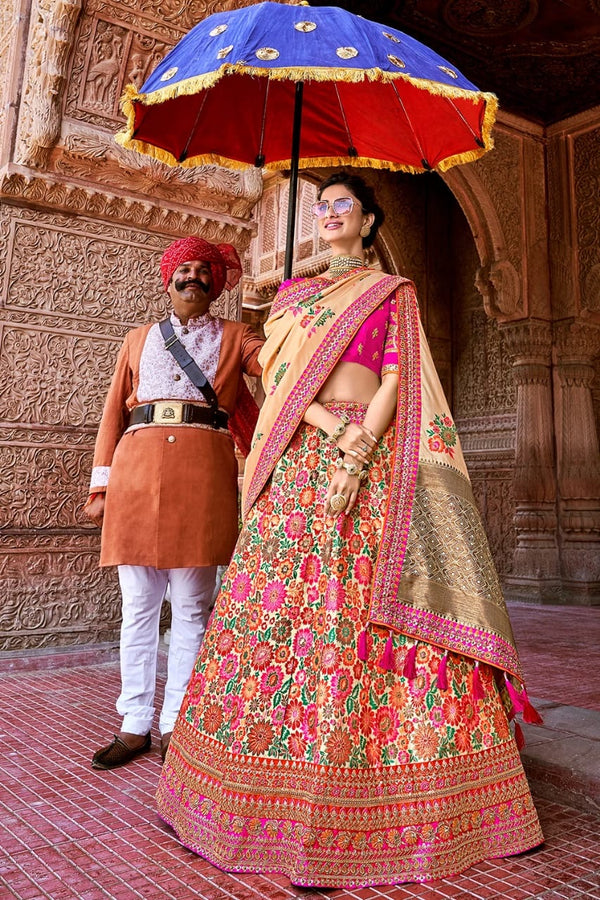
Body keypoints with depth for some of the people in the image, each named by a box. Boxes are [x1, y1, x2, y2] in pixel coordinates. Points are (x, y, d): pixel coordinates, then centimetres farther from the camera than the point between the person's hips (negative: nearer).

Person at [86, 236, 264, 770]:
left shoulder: (233, 339, 17)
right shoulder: (140, 339, 21)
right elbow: (114, 412, 16)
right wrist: (101, 485, 8)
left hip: (203, 474, -2)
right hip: (136, 471, 2)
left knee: (191, 609, 2)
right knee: (138, 607, 5)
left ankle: (176, 726, 14)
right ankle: (134, 725, 17)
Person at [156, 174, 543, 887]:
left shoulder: (394, 293, 14)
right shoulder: (293, 291, 20)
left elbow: (394, 380, 0)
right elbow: (274, 374, 7)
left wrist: (358, 455, -16)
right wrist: (330, 426, -12)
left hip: (374, 458, -2)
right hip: (300, 458, 2)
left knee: (370, 607, -7)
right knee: (286, 601, -2)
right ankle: (281, 794, 13)